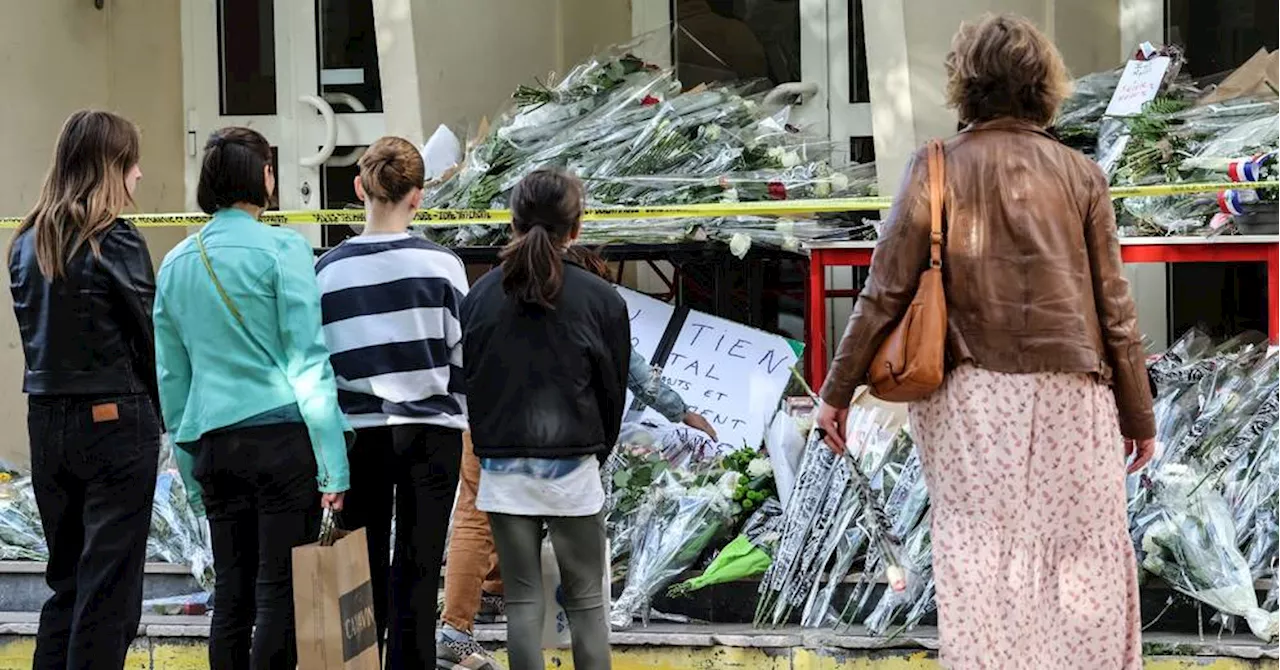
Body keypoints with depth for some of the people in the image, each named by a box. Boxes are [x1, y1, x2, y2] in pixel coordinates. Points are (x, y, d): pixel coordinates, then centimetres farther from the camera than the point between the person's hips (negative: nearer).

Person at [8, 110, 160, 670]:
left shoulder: (27, 242, 8)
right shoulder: (116, 242, -11)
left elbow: (34, 331, 12)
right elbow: (151, 337, -9)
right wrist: (165, 415, 2)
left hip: (46, 419, 6)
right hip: (115, 419, -6)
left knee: (66, 577, 15)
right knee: (109, 582, 0)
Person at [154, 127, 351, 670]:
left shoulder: (176, 263, 11)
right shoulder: (281, 248, -6)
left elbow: (171, 377, 16)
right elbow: (308, 360, -9)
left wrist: (192, 472, 22)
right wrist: (333, 464, -8)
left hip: (212, 442, 5)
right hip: (281, 433, -5)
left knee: (231, 595, 10)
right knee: (280, 594, -3)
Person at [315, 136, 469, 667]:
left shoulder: (328, 270, -2)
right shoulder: (439, 263, -5)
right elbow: (462, 353, -1)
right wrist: (458, 415, 11)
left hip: (360, 435, 1)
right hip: (430, 433, -1)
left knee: (364, 575, 8)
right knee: (418, 573, 3)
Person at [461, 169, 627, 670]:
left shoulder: (481, 296, 1)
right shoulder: (600, 299, -5)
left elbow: (466, 383, 6)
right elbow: (613, 390, 2)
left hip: (503, 471, 2)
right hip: (573, 470, -2)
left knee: (522, 601, 6)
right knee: (586, 603, 7)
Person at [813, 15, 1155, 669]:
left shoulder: (938, 168, 1)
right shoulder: (1080, 175, 3)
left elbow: (886, 291, -2)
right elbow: (1114, 307, 4)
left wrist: (837, 390, 6)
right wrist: (1139, 414, 12)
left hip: (972, 397, 0)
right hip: (1069, 396, 0)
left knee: (981, 566, 3)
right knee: (1084, 567, 6)